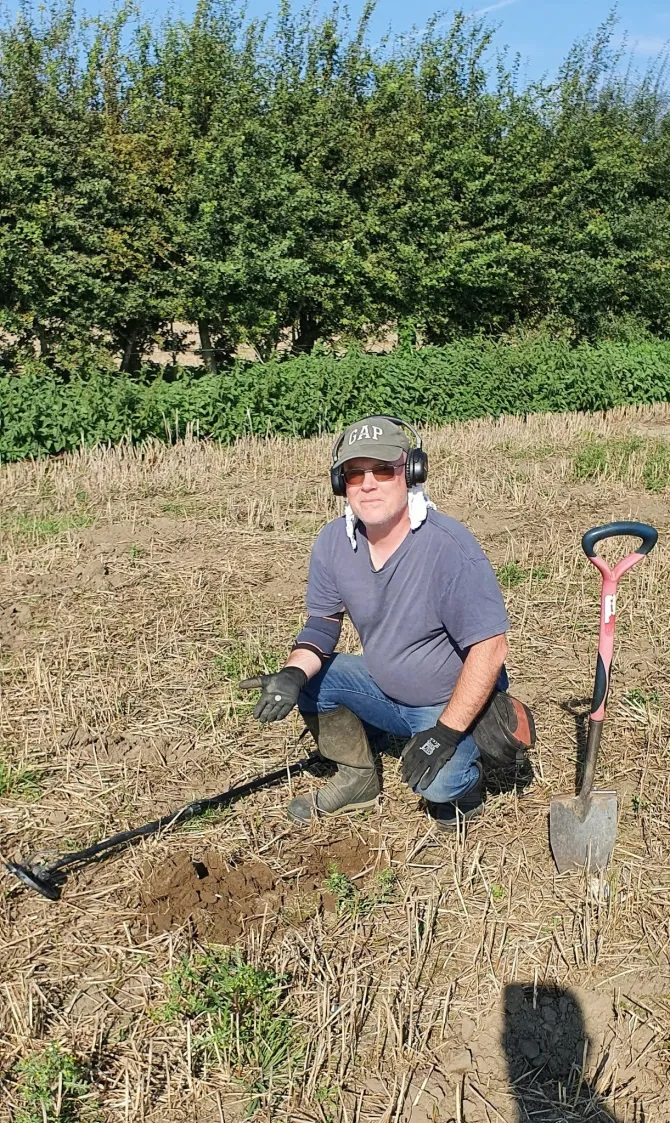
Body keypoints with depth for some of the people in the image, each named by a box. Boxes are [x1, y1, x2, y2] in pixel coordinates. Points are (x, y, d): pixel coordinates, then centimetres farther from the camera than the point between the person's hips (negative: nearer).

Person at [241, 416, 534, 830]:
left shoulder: (449, 547, -28)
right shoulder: (333, 542, -10)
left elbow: (489, 648, -26)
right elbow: (323, 622, 0)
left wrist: (445, 733, -28)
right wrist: (293, 675, -21)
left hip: (455, 701, -6)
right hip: (383, 687, 6)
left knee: (436, 780, -30)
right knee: (307, 680, -9)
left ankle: (463, 777, 9)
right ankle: (359, 779, 12)